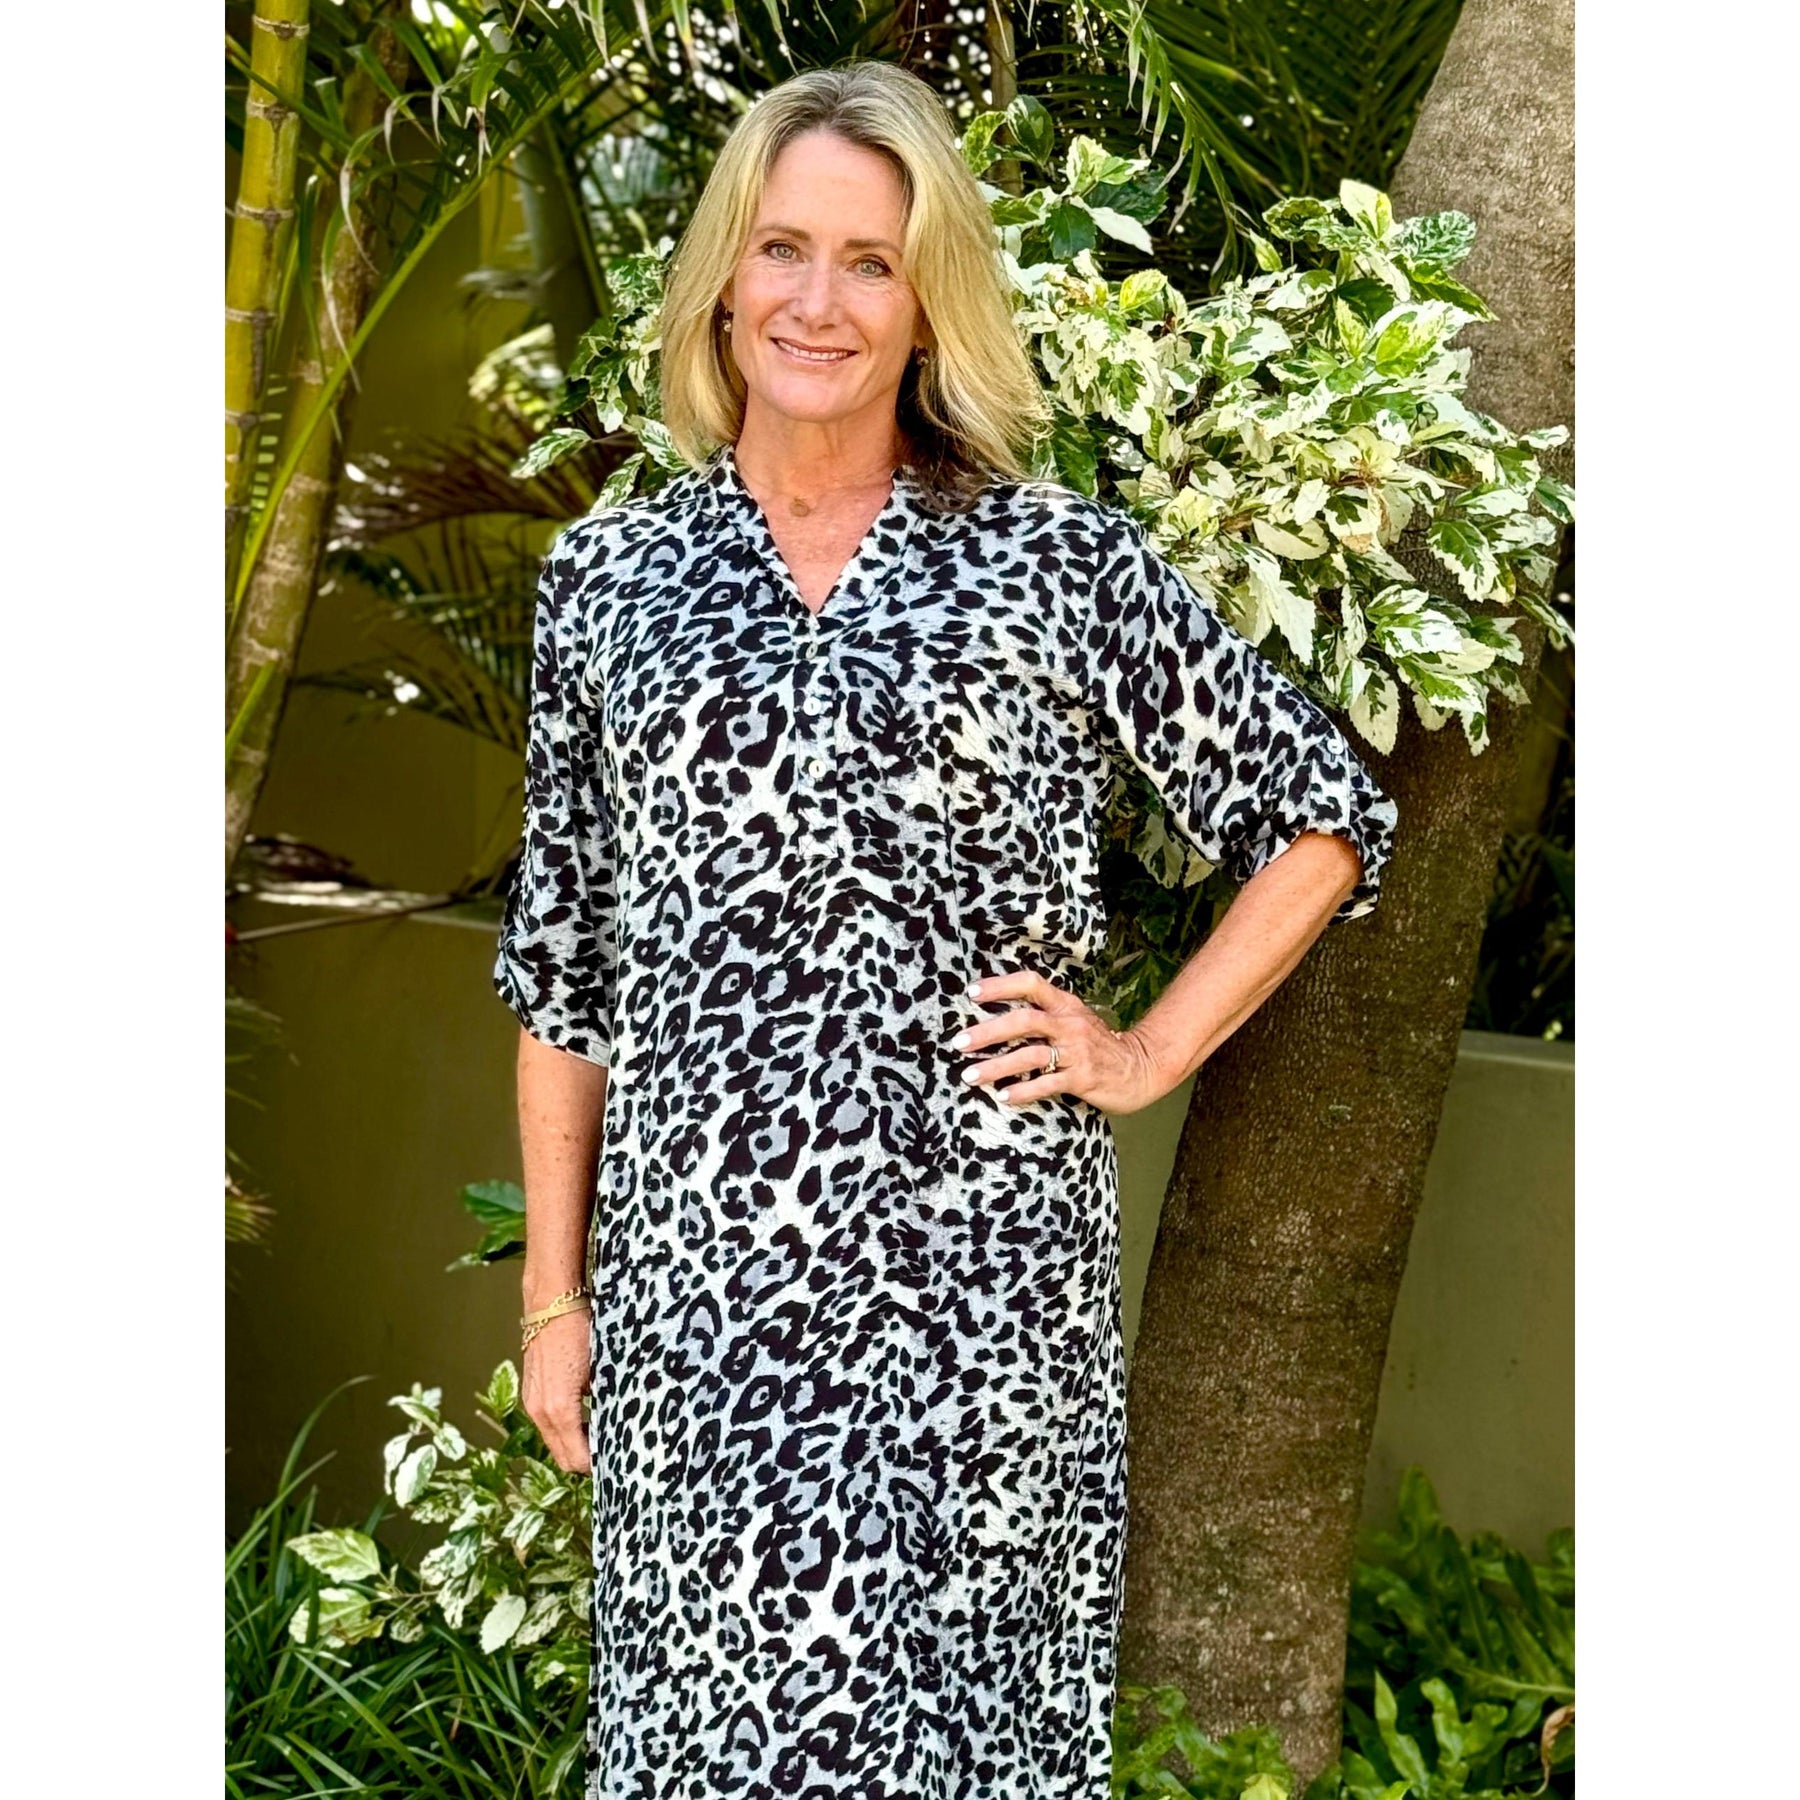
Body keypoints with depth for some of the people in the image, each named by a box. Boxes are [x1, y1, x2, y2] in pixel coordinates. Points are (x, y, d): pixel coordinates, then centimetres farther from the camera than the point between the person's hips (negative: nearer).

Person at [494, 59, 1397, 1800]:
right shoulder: (612, 573, 7)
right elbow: (563, 965, 11)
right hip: (695, 1266, 2)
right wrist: (554, 1289, 9)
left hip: (981, 1262, -2)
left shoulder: (1062, 562, 1)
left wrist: (1150, 1051, 1)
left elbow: (1321, 815, 8)